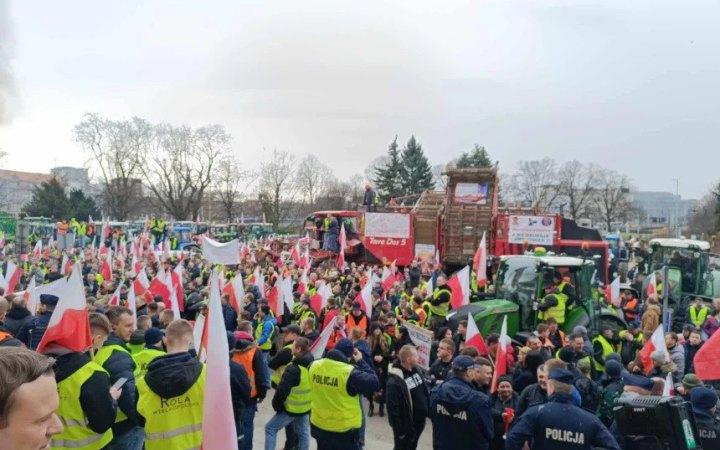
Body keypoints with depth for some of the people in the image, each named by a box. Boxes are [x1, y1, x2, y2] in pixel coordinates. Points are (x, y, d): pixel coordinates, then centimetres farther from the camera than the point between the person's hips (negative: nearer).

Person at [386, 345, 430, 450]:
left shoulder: (417, 370, -1)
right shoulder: (395, 380, -26)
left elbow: (426, 390, 12)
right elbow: (393, 407, -24)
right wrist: (399, 429, -22)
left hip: (420, 421, 7)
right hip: (406, 425, -7)